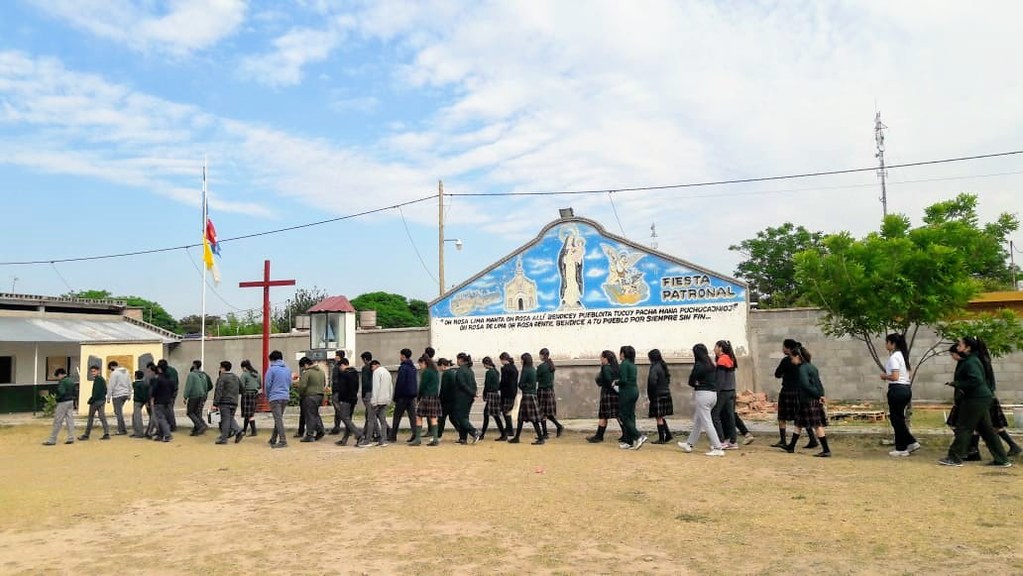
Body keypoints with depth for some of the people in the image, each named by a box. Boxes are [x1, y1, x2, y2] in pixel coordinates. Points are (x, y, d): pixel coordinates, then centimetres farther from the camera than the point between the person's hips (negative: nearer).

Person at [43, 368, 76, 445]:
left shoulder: (62, 382, -15)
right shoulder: (71, 381, 12)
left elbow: (61, 392, -26)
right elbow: (74, 393, 16)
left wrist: (56, 396, -6)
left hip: (63, 403, -8)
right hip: (71, 402, 8)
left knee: (57, 422, -3)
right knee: (70, 420, 8)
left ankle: (52, 440, 2)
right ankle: (71, 438, 9)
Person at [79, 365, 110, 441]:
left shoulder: (97, 380, -14)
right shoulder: (102, 379, 14)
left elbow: (96, 392, -20)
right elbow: (105, 391, 18)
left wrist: (91, 400, -14)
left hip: (96, 401, -9)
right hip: (102, 400, 9)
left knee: (90, 418, 1)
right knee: (102, 417, 6)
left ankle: (86, 435, 8)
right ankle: (106, 434, 0)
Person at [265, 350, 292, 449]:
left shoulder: (272, 369, -8)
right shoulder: (288, 369, 10)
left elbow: (267, 384, -5)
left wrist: (268, 396, 10)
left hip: (275, 397, -6)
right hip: (286, 397, 6)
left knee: (278, 419, -6)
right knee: (278, 418, 17)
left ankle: (283, 441, -13)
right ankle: (273, 440, 26)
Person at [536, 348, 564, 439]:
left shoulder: (541, 366, -15)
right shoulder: (551, 365, 8)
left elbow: (536, 379, -10)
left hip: (543, 391, -7)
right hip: (551, 390, 7)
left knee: (542, 413, 1)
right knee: (548, 413, 16)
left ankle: (545, 434, 3)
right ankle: (559, 426, 5)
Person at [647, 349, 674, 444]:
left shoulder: (654, 368, -16)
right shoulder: (663, 366, 11)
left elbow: (652, 382, -24)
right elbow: (668, 380, 16)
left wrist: (650, 395, -12)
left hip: (658, 396, -8)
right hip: (666, 394, 8)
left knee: (658, 418, 0)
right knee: (660, 417, 18)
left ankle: (661, 439, 4)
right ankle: (668, 435, 18)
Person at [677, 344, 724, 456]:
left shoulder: (698, 365, -13)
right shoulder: (712, 365, 9)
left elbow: (691, 382, -9)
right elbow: (715, 380, 12)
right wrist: (703, 384, 4)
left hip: (702, 394, -8)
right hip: (713, 393, 9)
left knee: (706, 422, -3)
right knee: (698, 421, 17)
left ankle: (718, 448, -5)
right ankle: (689, 444, 28)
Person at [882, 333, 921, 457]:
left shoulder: (893, 357, -15)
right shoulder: (902, 355, 13)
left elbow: (895, 377, -21)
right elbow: (903, 373, 15)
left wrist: (885, 376, -4)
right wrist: (887, 375, 10)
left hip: (897, 390, -9)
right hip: (906, 388, 9)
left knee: (896, 419, 2)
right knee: (899, 418, 17)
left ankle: (901, 448, 9)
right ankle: (911, 442, 14)